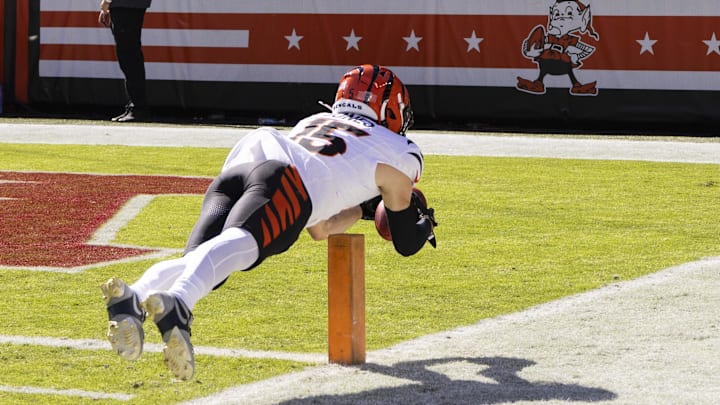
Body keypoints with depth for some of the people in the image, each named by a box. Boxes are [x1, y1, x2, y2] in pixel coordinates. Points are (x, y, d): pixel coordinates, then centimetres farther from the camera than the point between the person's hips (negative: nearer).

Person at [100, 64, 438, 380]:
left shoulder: (313, 122, 45)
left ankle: (132, 299, -47)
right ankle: (177, 305, -64)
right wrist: (425, 224, 61)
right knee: (239, 243, -32)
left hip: (233, 172, 6)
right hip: (282, 178, -6)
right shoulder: (398, 154, 30)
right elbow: (406, 244, 39)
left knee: (199, 264, -14)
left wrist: (365, 208, 66)